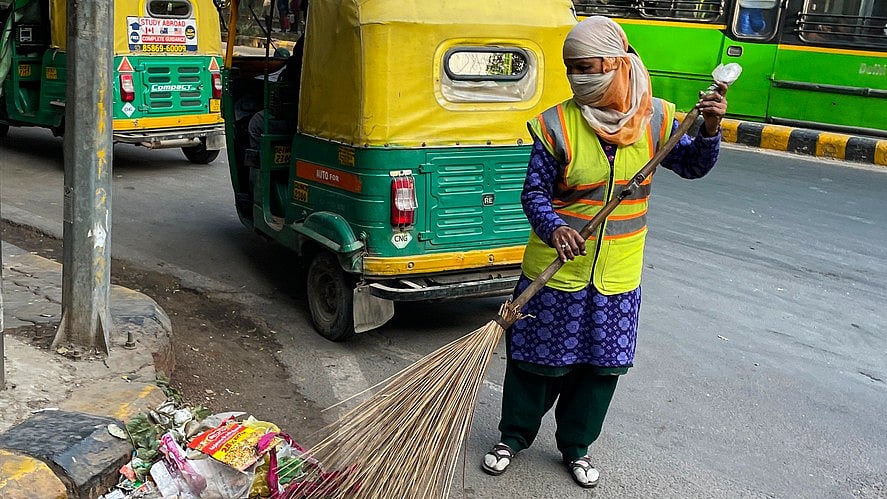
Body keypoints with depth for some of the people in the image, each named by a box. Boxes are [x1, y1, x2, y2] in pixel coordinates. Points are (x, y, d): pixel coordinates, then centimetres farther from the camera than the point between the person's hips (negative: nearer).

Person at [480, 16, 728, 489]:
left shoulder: (654, 117, -4)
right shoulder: (556, 124, -12)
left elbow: (692, 166, 3)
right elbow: (535, 192, -9)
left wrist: (709, 130, -17)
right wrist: (554, 228, -29)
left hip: (617, 274, 3)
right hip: (555, 271, -2)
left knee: (602, 365, 13)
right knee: (537, 360, 10)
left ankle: (576, 446, 34)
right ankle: (512, 436, 33)